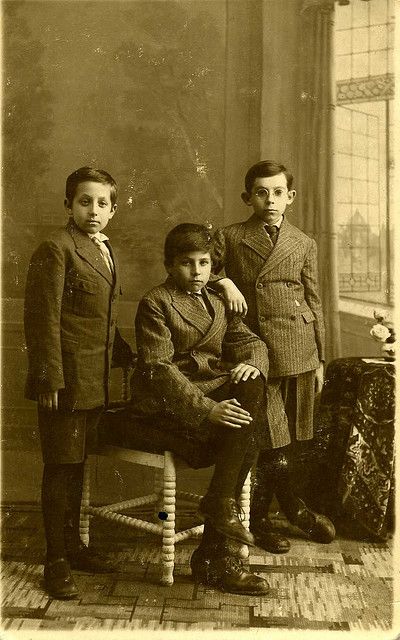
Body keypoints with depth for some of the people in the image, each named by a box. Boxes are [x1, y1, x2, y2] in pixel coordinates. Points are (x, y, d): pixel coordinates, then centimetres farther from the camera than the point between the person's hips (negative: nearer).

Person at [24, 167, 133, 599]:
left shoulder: (105, 251, 15)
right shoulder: (56, 248, -11)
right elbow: (43, 320, -16)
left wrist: (126, 358, 18)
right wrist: (49, 380, -19)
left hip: (95, 381, 8)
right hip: (66, 379, -8)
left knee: (77, 464, 17)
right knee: (60, 468, 1)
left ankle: (72, 545, 31)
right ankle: (56, 562, 13)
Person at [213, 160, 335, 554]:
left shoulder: (304, 244, 10)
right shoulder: (229, 238, 4)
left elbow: (314, 303, 12)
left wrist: (320, 359, 11)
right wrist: (225, 282, -13)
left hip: (298, 353, 3)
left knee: (290, 437, 10)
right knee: (270, 441, -5)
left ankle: (260, 515, 28)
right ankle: (292, 507, 20)